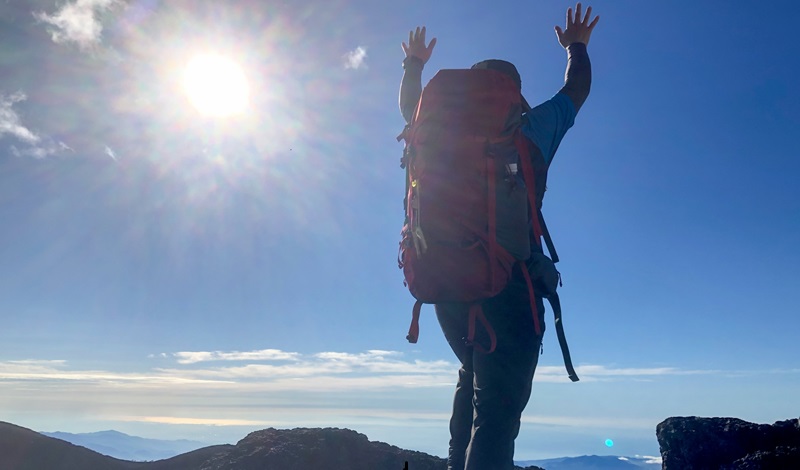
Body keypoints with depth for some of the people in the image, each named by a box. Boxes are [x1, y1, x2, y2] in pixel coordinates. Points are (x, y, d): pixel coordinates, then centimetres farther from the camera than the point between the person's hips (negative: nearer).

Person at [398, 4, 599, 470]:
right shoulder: (532, 129, 4)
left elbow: (409, 105, 31)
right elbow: (577, 89, 22)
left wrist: (415, 63, 49)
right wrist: (577, 46, 41)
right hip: (509, 279, -5)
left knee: (474, 377, 25)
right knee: (498, 404, -5)